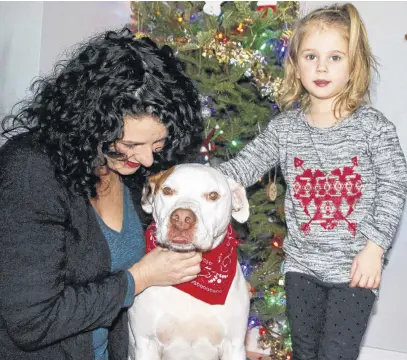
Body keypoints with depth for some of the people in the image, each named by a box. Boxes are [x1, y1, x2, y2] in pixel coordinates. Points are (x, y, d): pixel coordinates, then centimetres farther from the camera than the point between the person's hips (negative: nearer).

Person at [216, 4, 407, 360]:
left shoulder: (372, 125, -8)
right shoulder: (284, 127, -2)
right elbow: (244, 166, -7)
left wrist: (374, 247, -13)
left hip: (355, 267, -3)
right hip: (302, 264, 3)